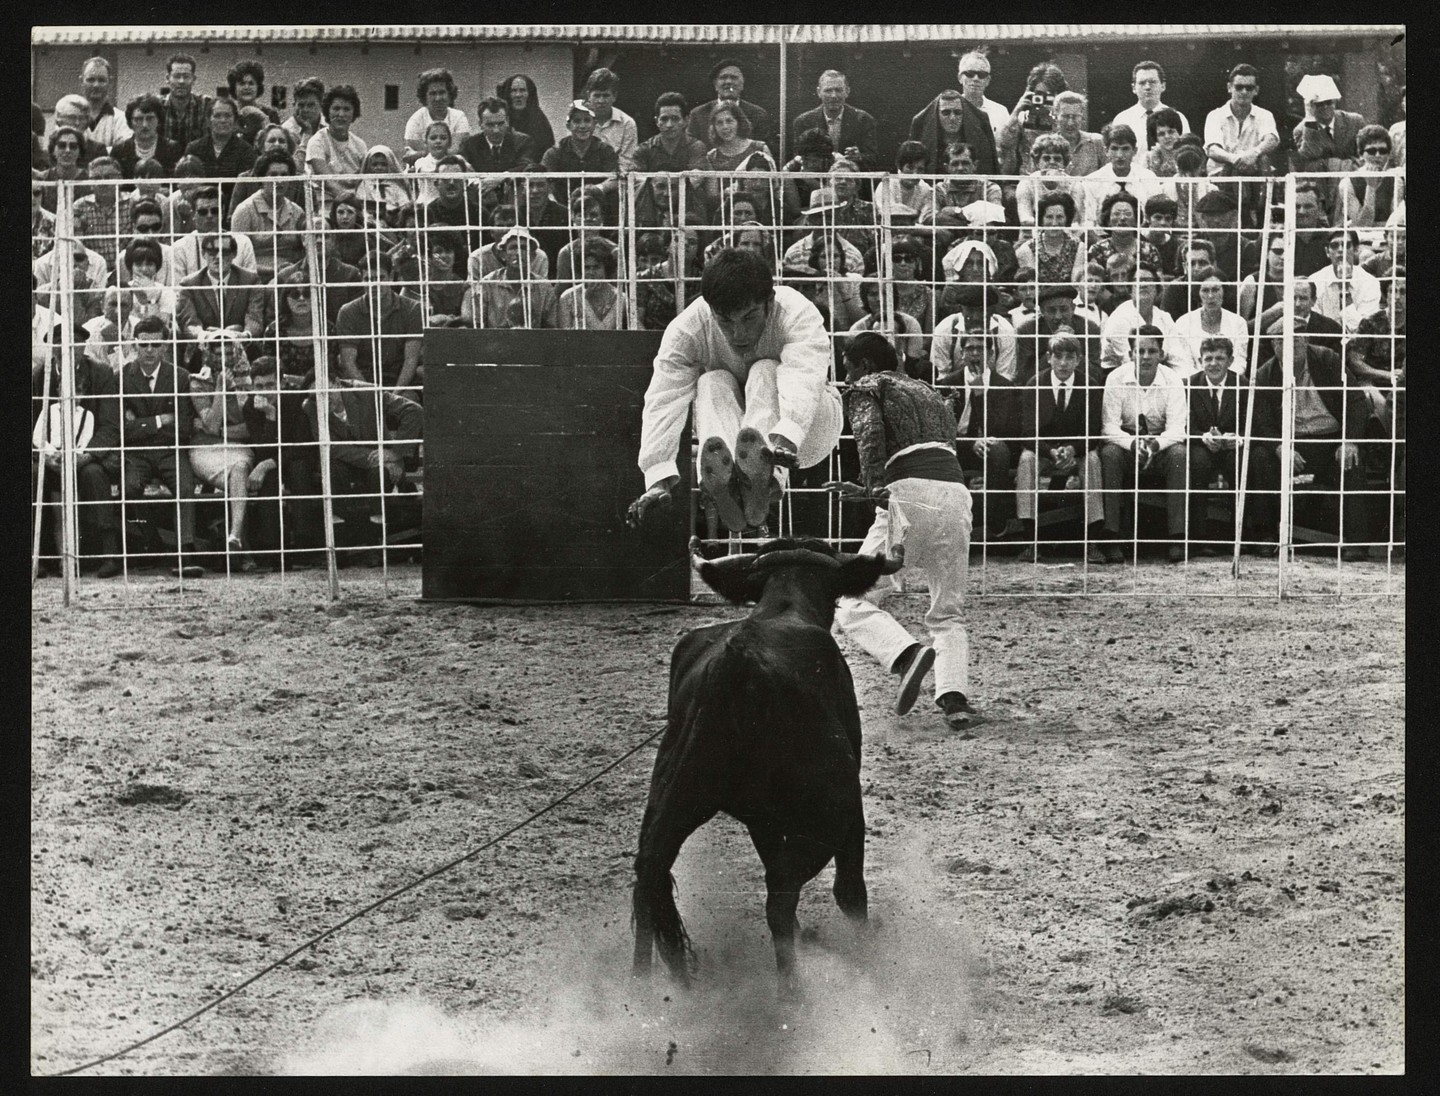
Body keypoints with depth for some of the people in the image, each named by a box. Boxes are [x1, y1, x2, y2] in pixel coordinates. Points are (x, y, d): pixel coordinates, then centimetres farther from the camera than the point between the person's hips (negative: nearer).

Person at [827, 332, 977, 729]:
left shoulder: (867, 387, 12)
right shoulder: (925, 391, 32)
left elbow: (870, 431, -9)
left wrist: (875, 486, -20)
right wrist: (867, 492, 37)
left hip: (909, 493, -6)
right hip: (957, 492, 6)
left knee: (852, 601, 0)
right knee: (948, 613, 14)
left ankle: (908, 653, -26)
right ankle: (955, 698, -7)